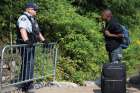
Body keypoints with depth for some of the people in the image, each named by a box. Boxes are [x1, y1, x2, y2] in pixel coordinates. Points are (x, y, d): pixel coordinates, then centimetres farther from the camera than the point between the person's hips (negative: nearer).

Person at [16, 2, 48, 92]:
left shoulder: (32, 19, 20)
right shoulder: (23, 18, -12)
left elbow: (37, 31, 29)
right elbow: (22, 29, -29)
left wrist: (43, 40, 27)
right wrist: (26, 40, -42)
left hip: (32, 44, 10)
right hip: (25, 45, -10)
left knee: (31, 63, 14)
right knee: (26, 64, -11)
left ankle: (29, 84, 25)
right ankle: (24, 86, -6)